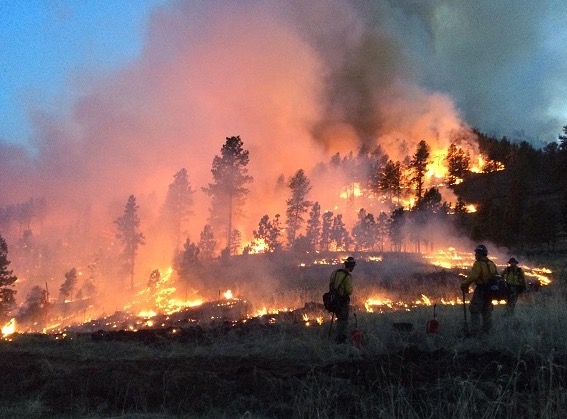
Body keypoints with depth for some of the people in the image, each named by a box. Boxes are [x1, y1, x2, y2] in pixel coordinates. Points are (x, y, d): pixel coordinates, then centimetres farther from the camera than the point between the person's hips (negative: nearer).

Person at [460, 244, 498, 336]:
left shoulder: (479, 264, -16)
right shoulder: (492, 264, 10)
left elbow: (472, 277, -24)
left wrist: (464, 285, -13)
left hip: (481, 290, -8)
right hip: (490, 290, 8)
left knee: (475, 311, -3)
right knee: (486, 311, 18)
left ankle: (475, 333, -6)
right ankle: (487, 331, 24)